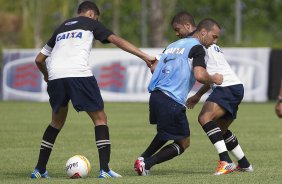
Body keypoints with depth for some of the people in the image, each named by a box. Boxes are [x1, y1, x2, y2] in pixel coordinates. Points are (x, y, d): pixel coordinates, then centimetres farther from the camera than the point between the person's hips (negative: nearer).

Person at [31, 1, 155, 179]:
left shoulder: (61, 28, 30)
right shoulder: (90, 24, 18)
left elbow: (39, 59, 34)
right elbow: (117, 40, 5)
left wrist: (47, 76, 53)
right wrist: (145, 56, 2)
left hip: (55, 77, 5)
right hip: (79, 75, -5)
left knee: (57, 121, 24)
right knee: (100, 118, 6)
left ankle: (40, 169, 21)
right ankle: (104, 169, -7)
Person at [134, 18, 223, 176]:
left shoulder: (175, 44, 21)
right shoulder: (197, 48, -4)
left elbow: (154, 68, 20)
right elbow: (200, 75, -19)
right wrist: (213, 79, 1)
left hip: (155, 95, 8)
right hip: (172, 102, -8)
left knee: (165, 133, 33)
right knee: (184, 143, 6)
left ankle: (143, 159, 20)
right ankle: (147, 164, -6)